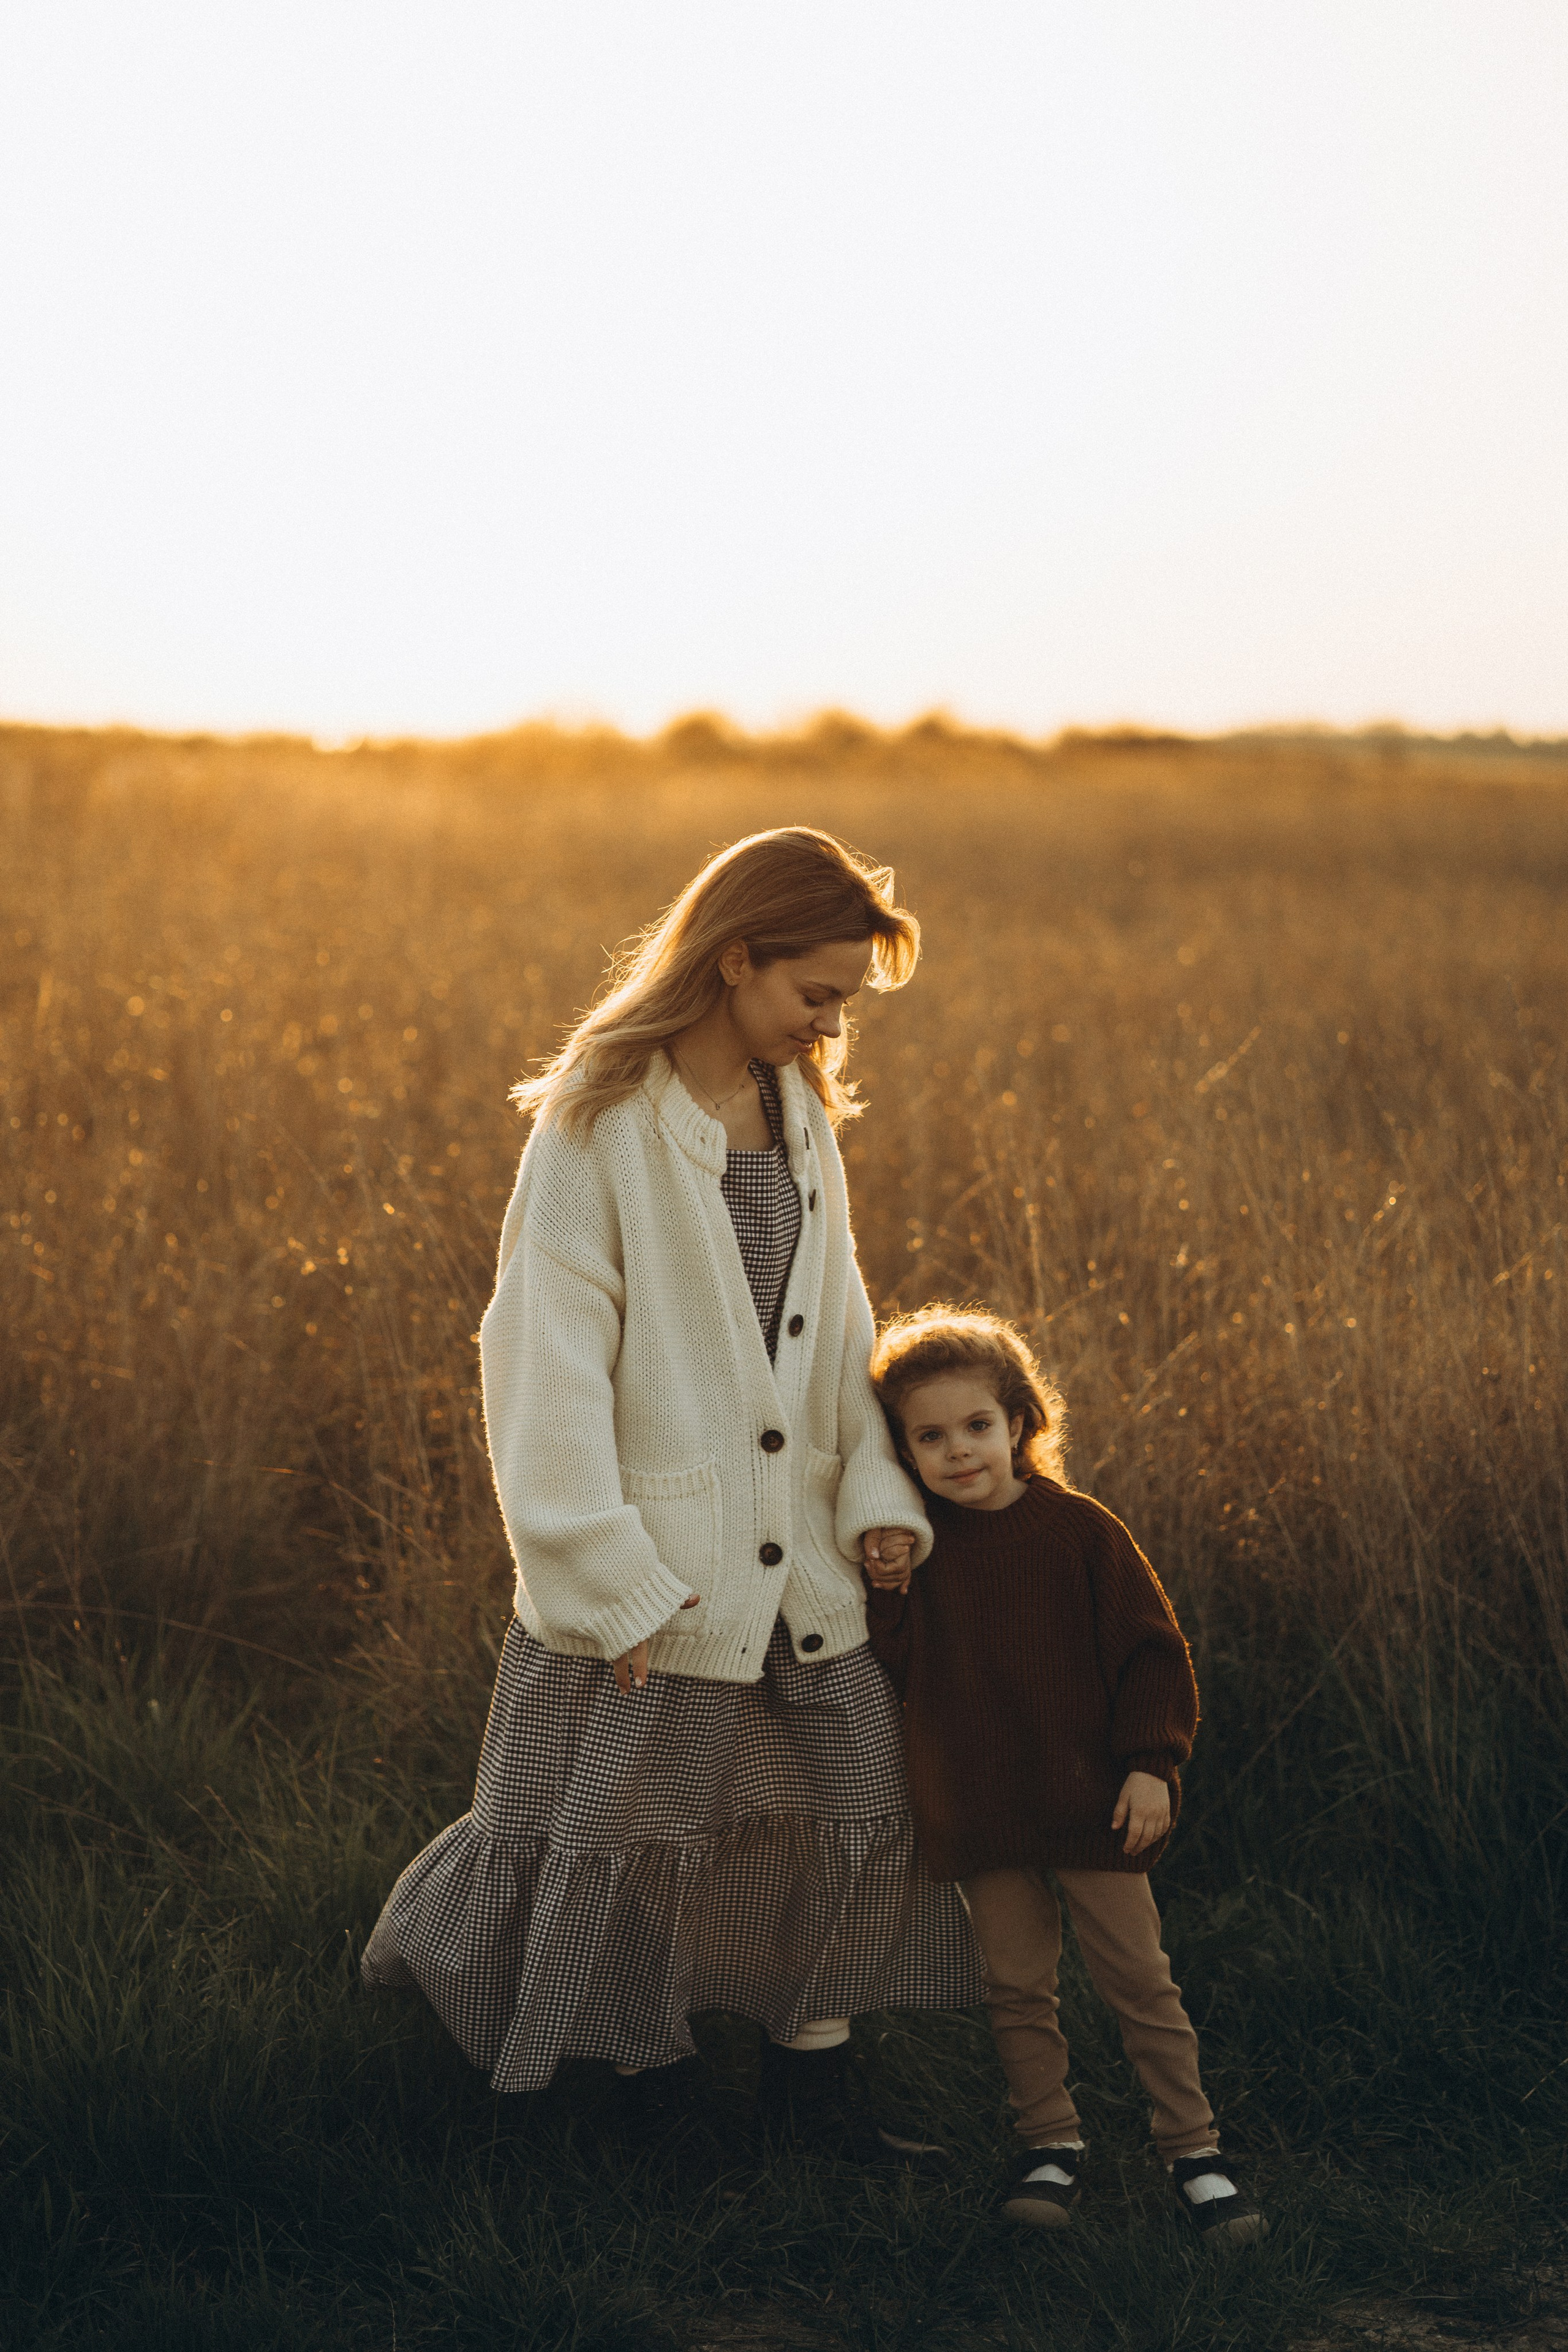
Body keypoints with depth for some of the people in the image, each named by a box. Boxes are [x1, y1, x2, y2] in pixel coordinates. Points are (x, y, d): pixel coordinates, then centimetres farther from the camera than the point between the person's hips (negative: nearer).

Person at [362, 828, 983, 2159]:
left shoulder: (802, 1116, 10)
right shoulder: (598, 1126, -12)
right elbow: (546, 1363, -14)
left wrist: (875, 1489, 1)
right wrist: (615, 1580, -17)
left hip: (798, 1565, 7)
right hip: (655, 1571, -6)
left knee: (858, 1795, 9)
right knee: (628, 1825, 4)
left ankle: (812, 2066, 26)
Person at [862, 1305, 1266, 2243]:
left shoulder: (1079, 1530, -7)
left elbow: (1151, 1650, -3)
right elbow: (903, 1673, 4)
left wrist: (1150, 1763, -9)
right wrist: (889, 1601, -12)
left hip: (1088, 1803, -2)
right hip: (977, 1807, 3)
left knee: (1140, 1979, 3)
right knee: (1018, 1985, 10)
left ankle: (1193, 2148, 14)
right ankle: (1051, 2142, 24)